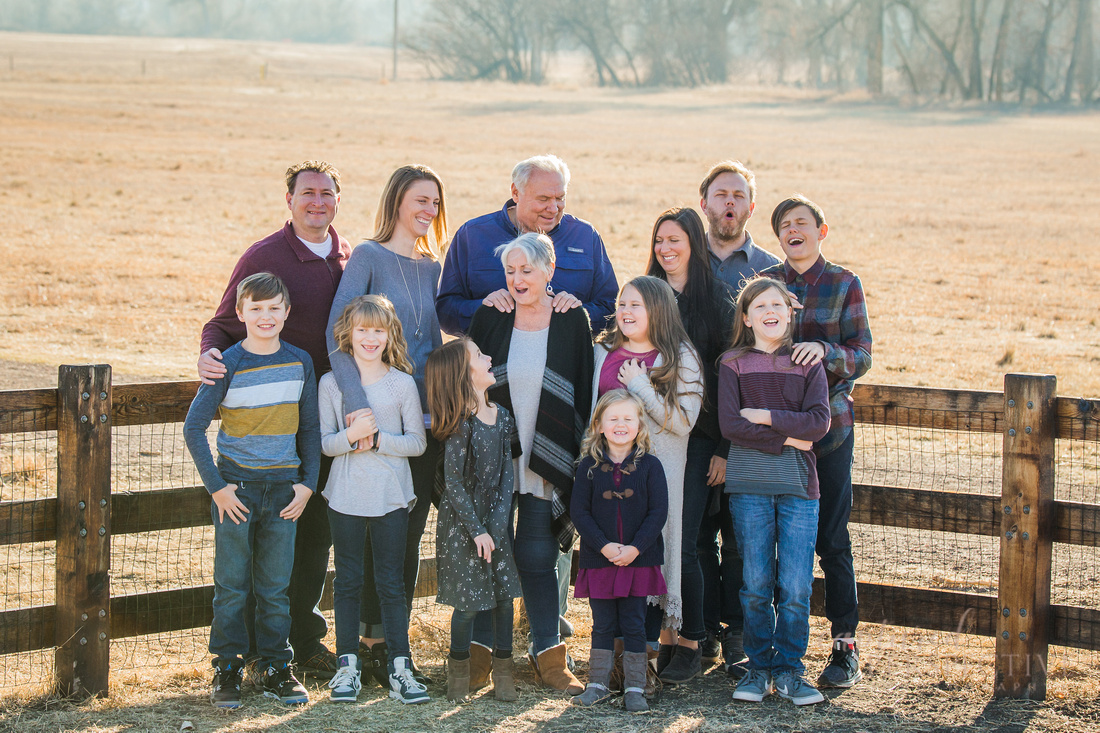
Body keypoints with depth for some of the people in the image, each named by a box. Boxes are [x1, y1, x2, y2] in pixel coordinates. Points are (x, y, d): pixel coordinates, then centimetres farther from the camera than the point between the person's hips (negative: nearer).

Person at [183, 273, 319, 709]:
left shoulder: (300, 363, 4)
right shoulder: (229, 365, -7)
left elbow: (309, 429, 12)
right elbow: (193, 427, -6)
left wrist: (308, 484, 4)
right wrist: (216, 486, -10)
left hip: (283, 491, 3)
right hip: (236, 488, -3)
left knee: (275, 586, 8)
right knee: (232, 586, 2)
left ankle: (275, 668, 17)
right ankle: (227, 670, 10)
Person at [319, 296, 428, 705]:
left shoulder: (402, 384, -1)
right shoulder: (331, 383, 1)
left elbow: (417, 442, -2)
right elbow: (324, 443, -1)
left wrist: (378, 438, -16)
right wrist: (350, 436, -20)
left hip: (391, 498, -1)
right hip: (345, 498, 1)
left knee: (391, 583, 3)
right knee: (348, 581, 8)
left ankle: (400, 667, 6)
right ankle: (347, 666, 15)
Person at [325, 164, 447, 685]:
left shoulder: (432, 267, 14)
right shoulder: (368, 257, -5)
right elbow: (338, 334, -14)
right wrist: (356, 403, -25)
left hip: (425, 417, 6)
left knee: (411, 532, 7)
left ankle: (392, 642, 15)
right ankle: (371, 643, 6)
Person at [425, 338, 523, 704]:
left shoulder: (502, 418, 3)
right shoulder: (461, 425, -15)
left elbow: (507, 474, 3)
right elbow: (453, 483, -14)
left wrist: (497, 523, -7)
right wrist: (477, 530, -14)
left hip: (495, 521, 5)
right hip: (462, 524, -5)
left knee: (504, 594, 4)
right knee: (469, 600, -1)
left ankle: (503, 672, 16)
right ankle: (458, 670, 18)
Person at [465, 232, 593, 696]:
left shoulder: (571, 322, 0)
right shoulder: (491, 317, 1)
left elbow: (583, 395, 3)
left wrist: (578, 458, 0)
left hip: (548, 461, -1)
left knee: (538, 556, -1)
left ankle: (548, 654, 8)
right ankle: (478, 650, 10)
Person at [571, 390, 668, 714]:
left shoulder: (649, 465, -1)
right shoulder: (589, 466, 1)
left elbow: (658, 511, -4)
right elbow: (579, 511, -2)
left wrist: (635, 548, -15)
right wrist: (604, 546, -14)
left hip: (638, 558, -1)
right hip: (599, 559, 1)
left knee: (633, 624, 3)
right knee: (602, 624, 8)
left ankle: (634, 688, 9)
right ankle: (598, 684, 17)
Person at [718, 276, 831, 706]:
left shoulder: (808, 363, 7)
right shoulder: (733, 364, 5)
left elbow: (819, 423, -5)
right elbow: (729, 424, -7)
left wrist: (765, 417, -10)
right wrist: (787, 439, -9)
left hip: (798, 485, 0)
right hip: (749, 484, 0)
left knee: (796, 586, -4)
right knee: (756, 584, 1)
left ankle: (788, 669, 8)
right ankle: (759, 667, 14)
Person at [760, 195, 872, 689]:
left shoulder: (843, 284, 3)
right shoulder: (763, 282, 8)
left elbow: (861, 357, -2)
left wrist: (824, 351, -23)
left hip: (828, 422, -2)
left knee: (832, 538, -2)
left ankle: (845, 646, 4)